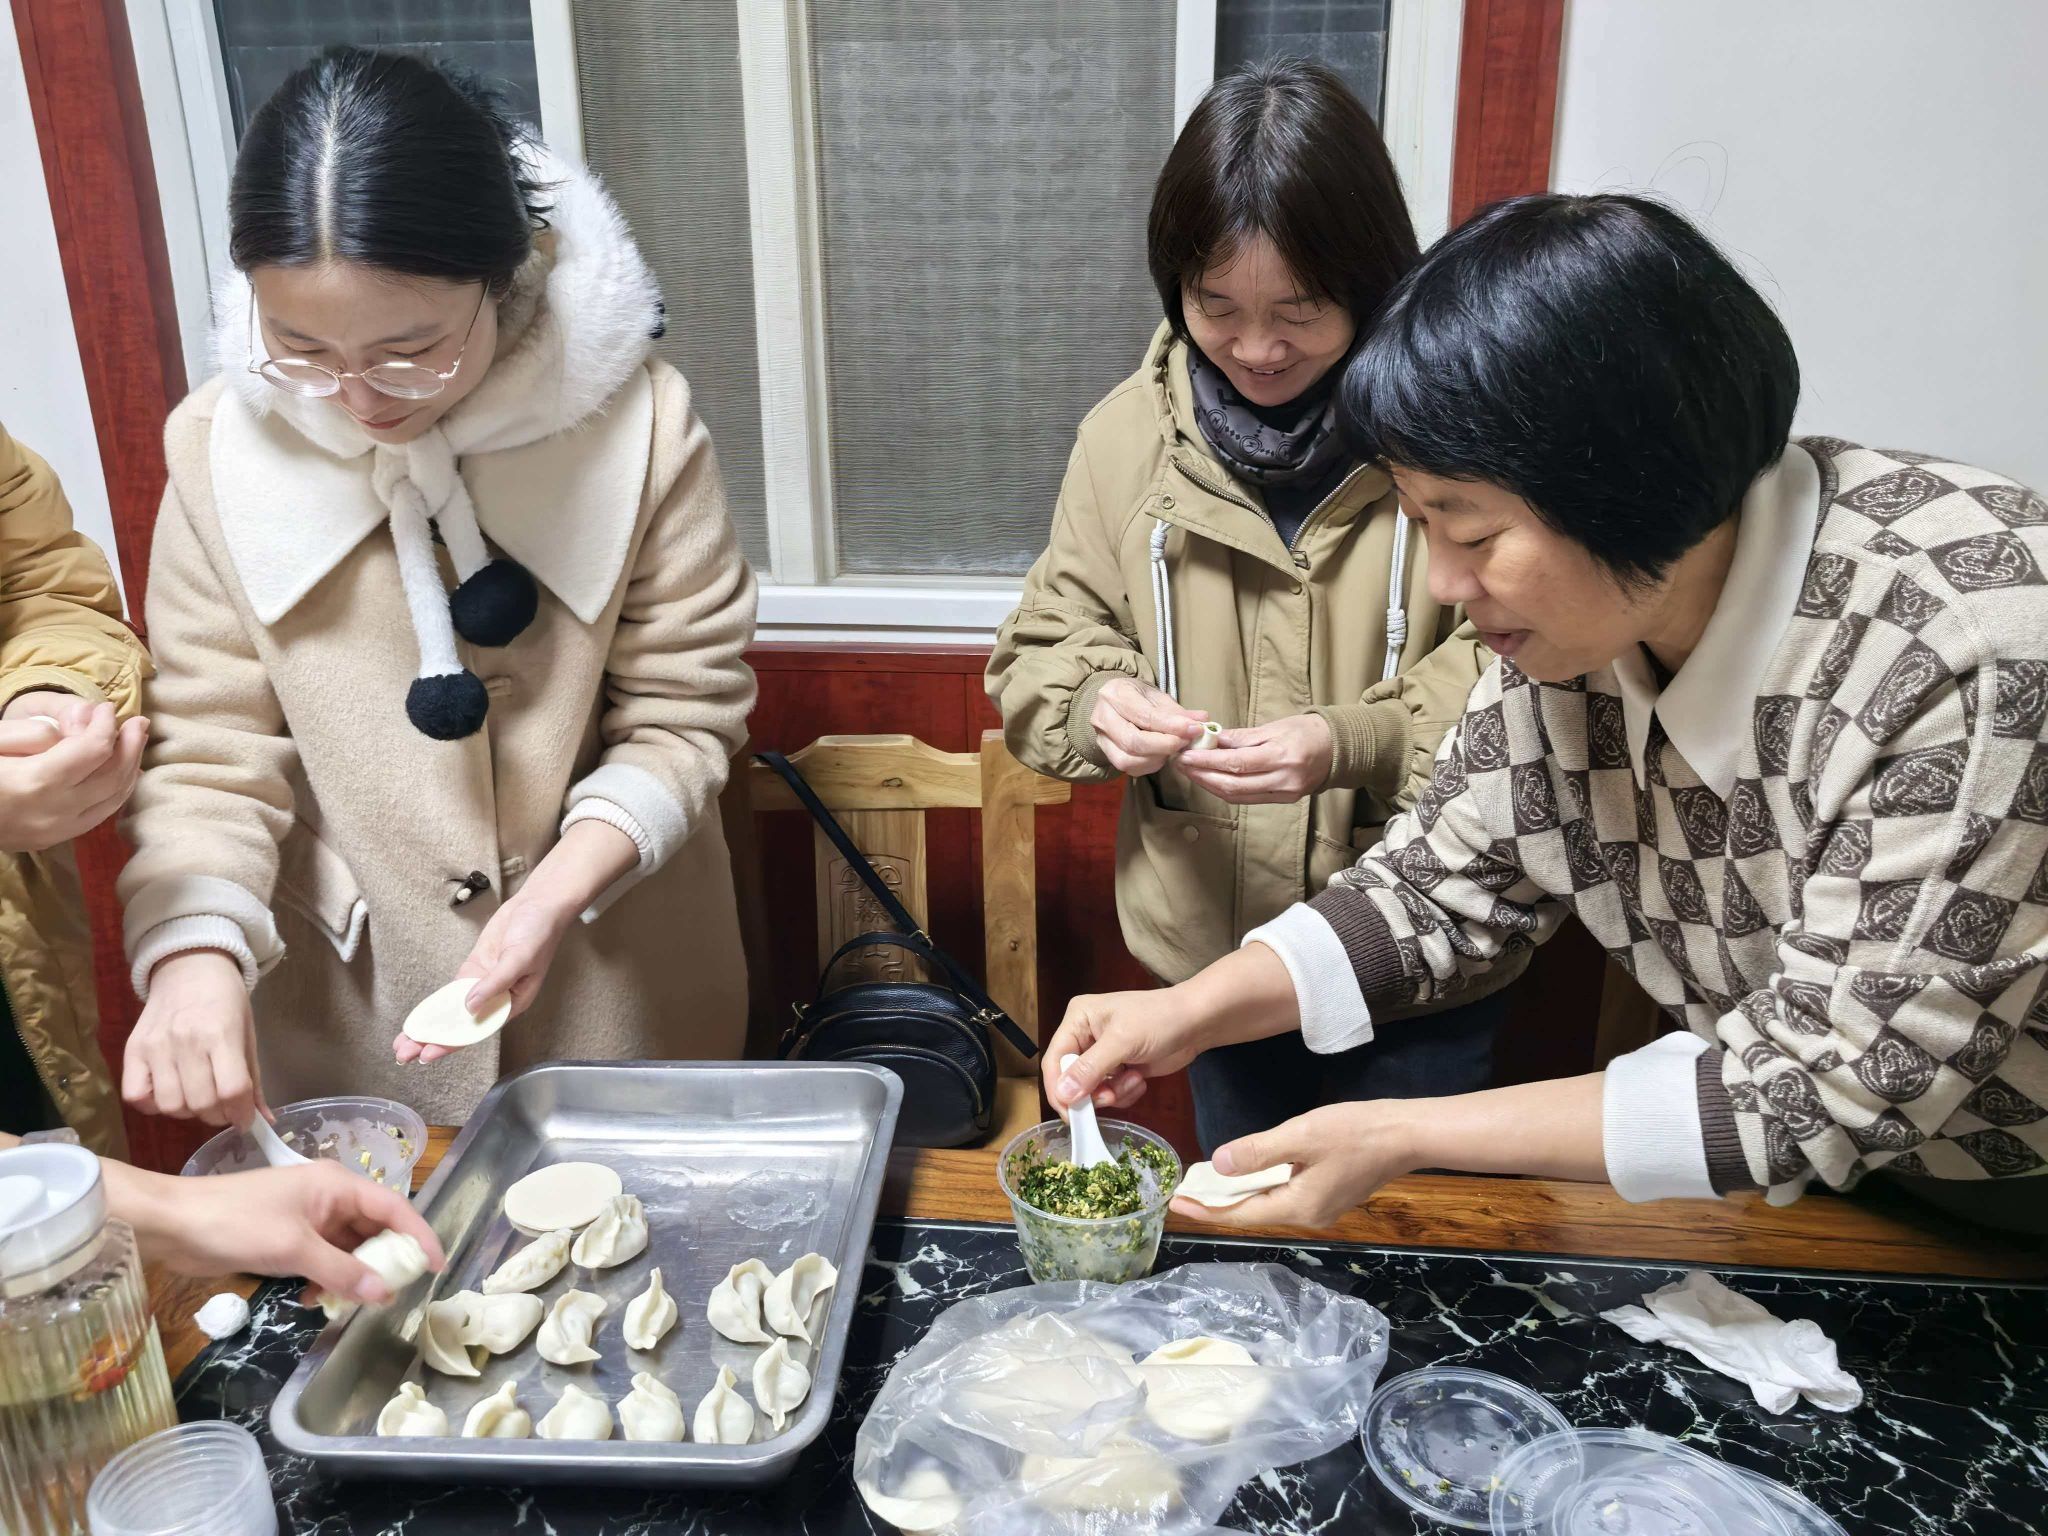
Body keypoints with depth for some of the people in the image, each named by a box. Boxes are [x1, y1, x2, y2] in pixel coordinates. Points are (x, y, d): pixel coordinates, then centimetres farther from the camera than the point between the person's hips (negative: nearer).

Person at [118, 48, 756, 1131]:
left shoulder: (635, 424, -17)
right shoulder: (221, 445, -12)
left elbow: (680, 715, -11)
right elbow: (209, 752, -8)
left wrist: (557, 893, -25)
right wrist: (194, 950, -25)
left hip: (614, 990, -1)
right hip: (343, 999, 2)